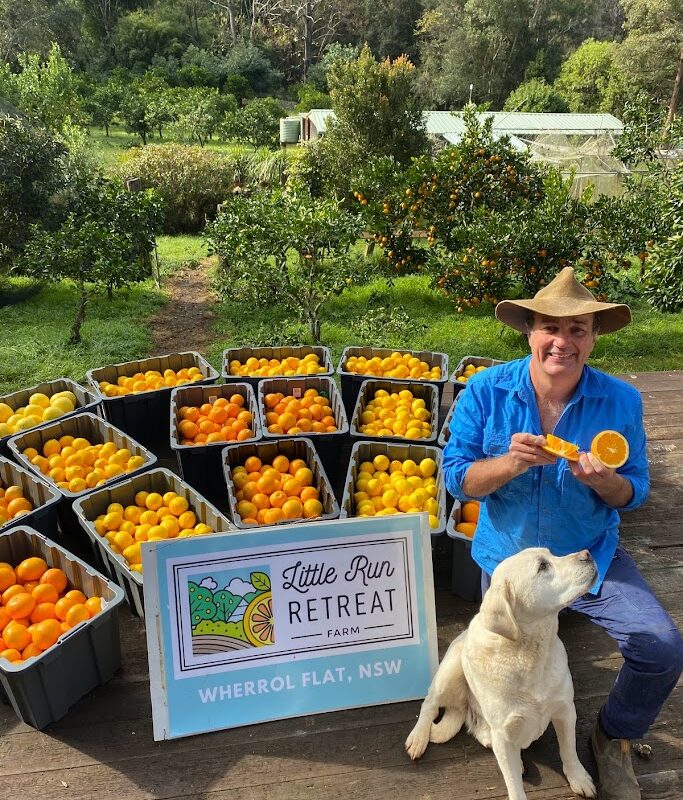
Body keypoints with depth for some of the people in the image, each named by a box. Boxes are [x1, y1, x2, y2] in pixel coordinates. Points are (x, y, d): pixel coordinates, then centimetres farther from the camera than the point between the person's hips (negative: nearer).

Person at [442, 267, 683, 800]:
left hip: (591, 555, 0)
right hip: (508, 557, 0)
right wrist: (511, 462, -34)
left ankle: (615, 737, 17)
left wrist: (602, 480, -30)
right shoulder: (486, 390, -15)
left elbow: (635, 493, -6)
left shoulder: (621, 401, -12)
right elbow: (456, 479, -15)